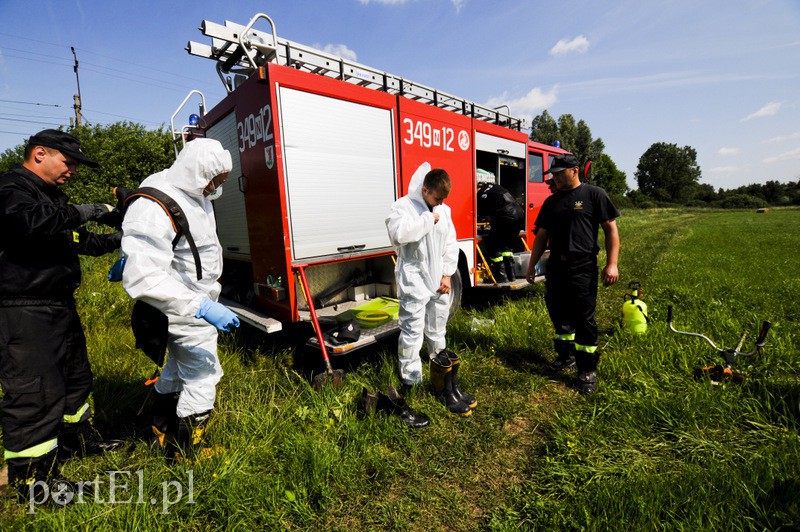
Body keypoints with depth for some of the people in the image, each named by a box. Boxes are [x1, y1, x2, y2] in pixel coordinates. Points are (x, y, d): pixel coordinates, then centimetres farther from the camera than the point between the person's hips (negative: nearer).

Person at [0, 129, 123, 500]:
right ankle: (30, 479, 9)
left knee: (75, 375, 21)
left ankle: (77, 439, 39)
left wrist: (116, 240, 11)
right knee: (35, 392, -5)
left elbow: (79, 242, 24)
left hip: (59, 306, 10)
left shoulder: (49, 194, 19)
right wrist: (81, 212, -24)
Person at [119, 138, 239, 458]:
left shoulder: (195, 194, 0)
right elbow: (142, 278, -35)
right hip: (186, 314, -10)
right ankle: (186, 454, 25)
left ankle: (163, 431, 50)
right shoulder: (154, 209, -29)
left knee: (178, 368, 26)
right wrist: (202, 306, -37)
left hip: (195, 306, 10)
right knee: (203, 378, 3)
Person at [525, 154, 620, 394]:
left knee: (584, 318, -2)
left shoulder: (594, 195, -2)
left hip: (583, 268, -5)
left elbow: (611, 230, -4)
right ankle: (566, 355, 32)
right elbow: (542, 235, 15)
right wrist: (531, 265, 11)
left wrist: (611, 264, -13)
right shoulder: (551, 202, 13)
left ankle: (588, 369, 11)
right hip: (556, 266, 6)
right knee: (558, 313, 12)